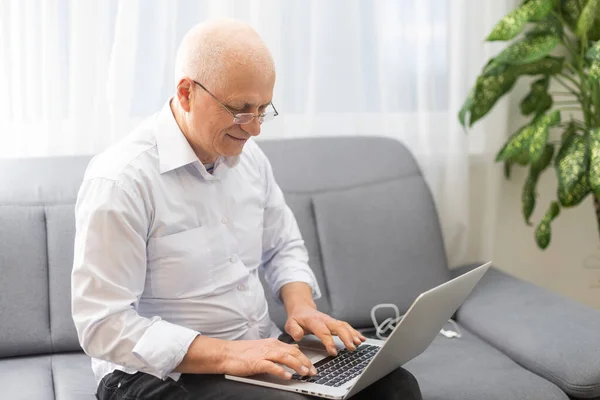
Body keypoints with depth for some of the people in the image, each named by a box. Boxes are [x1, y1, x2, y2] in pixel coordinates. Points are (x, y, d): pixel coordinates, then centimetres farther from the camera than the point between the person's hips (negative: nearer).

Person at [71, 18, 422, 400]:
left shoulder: (248, 156, 5)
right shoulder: (119, 180, -18)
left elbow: (284, 246, 19)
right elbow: (103, 324, -20)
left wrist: (302, 305, -2)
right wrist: (225, 354, -27)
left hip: (263, 353, 7)